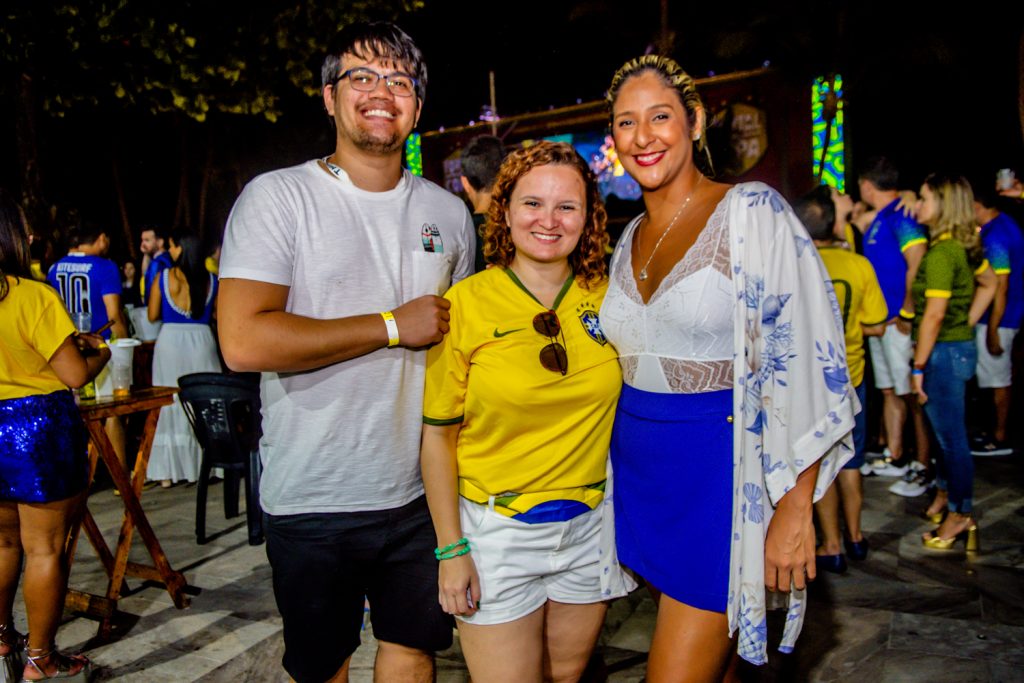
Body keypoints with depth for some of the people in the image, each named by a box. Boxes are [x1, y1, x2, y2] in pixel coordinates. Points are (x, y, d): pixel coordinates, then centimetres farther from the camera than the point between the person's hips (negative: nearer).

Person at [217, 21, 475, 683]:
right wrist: (393, 327, -16)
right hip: (313, 500, -3)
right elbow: (244, 341, -21)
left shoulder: (450, 214, 7)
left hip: (421, 493, 4)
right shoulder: (278, 197, -8)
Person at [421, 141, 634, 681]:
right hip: (497, 529, -3)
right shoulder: (464, 305, -12)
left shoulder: (606, 297, -1)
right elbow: (437, 434, -8)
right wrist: (450, 549, -9)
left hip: (589, 524, 4)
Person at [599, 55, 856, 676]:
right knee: (711, 666, 18)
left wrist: (795, 508, -18)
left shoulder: (752, 212, -10)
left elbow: (806, 363, -15)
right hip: (642, 472, 6)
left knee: (675, 672, -3)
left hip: (719, 472, -6)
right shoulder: (631, 238, 10)